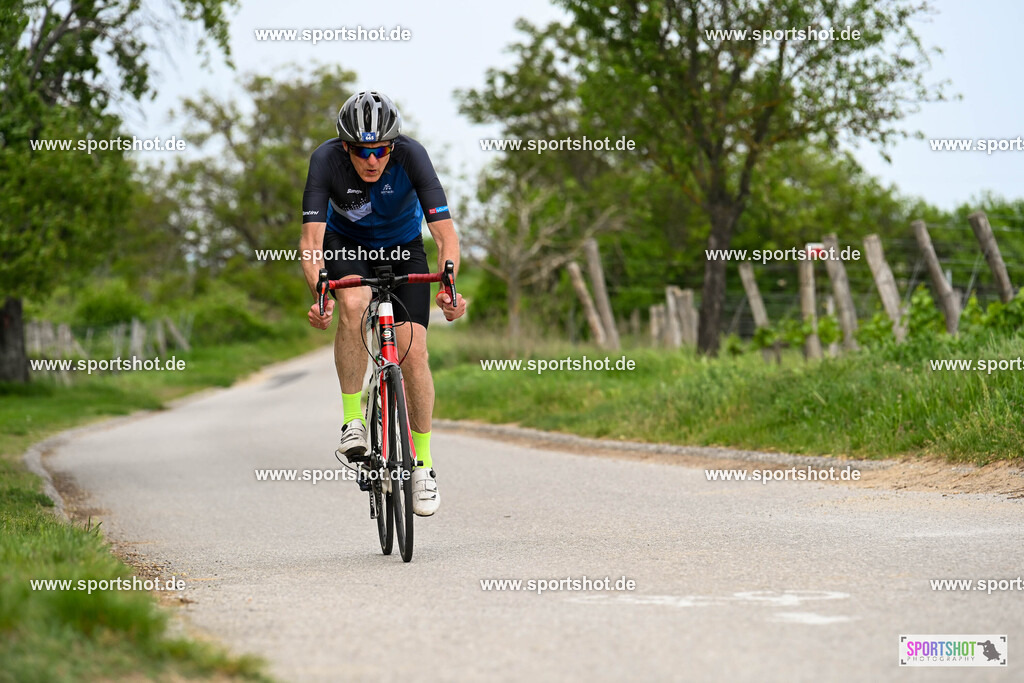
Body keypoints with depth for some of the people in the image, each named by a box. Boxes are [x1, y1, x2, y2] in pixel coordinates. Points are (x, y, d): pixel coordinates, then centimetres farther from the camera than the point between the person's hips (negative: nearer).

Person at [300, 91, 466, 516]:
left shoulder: (411, 155, -31)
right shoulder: (326, 160, -30)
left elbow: (446, 233, -35)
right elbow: (312, 238, -36)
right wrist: (318, 294, -53)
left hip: (402, 247, 0)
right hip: (347, 244, 0)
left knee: (413, 352, -14)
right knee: (352, 304, -34)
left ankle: (423, 462, 3)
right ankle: (352, 419, -21)